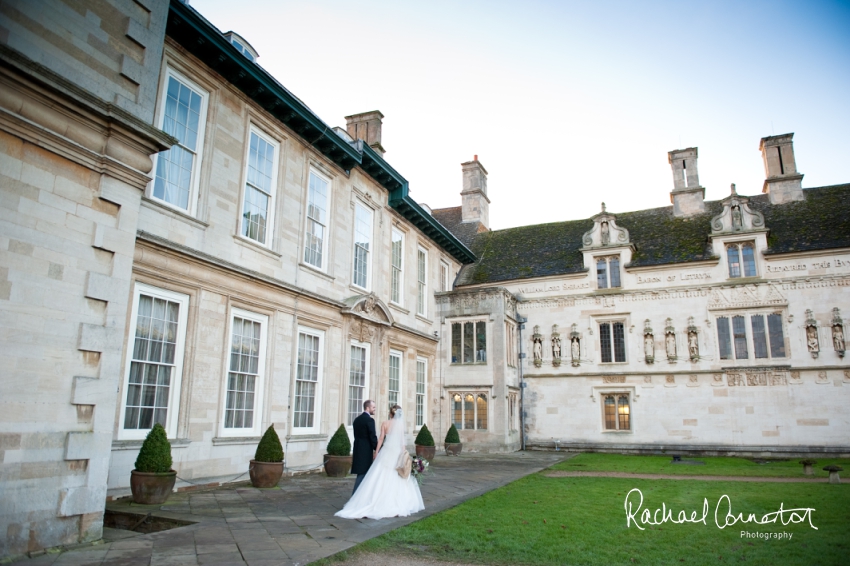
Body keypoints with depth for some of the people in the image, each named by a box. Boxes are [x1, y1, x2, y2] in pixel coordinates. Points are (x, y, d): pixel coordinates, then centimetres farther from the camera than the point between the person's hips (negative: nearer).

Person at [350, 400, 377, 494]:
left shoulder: (357, 419, 12)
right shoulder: (370, 420, -14)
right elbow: (373, 437, -16)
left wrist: (354, 453, 19)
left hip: (357, 450, 8)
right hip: (366, 451, -8)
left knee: (362, 474, 16)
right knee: (362, 474, -2)